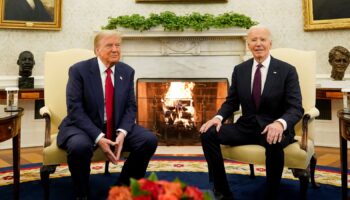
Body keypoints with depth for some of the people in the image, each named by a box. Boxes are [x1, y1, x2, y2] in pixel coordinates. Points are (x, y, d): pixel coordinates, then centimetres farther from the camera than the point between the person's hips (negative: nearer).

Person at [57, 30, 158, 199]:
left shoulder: (127, 71, 4)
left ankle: (123, 185, 5)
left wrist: (122, 133, -17)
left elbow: (131, 107, 2)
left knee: (149, 140, -17)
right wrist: (98, 138, -27)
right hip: (84, 127, -4)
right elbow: (75, 109, -16)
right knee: (80, 146, -37)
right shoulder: (79, 70, -10)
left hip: (117, 128, 4)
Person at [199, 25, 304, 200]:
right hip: (246, 126, 4)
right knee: (208, 133, -18)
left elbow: (296, 108, -10)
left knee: (274, 143, -39)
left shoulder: (287, 70, -4)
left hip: (273, 128, -3)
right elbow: (231, 102, 11)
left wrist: (280, 123, -33)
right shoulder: (239, 70, 7)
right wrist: (218, 117, -12)